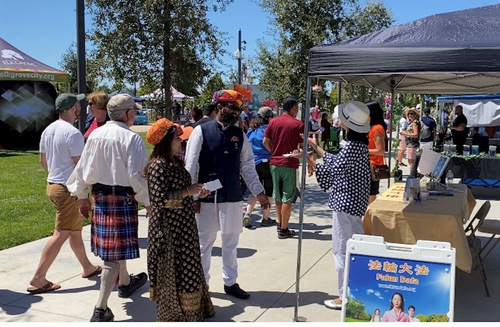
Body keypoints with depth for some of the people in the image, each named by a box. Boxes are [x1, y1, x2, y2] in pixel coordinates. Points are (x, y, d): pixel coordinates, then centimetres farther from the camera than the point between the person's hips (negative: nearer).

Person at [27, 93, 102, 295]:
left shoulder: (48, 130, 9)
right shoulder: (73, 133, -18)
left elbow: (43, 160, 17)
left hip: (52, 185, 10)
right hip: (69, 189, -10)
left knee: (75, 231, 19)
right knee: (60, 234, -4)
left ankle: (88, 268, 32)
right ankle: (38, 279, -1)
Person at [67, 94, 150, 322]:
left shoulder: (95, 135, 3)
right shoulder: (131, 138, -16)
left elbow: (83, 167, 7)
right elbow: (136, 176, -19)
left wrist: (82, 196, 18)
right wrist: (148, 202, -8)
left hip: (100, 195, 7)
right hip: (123, 197, -7)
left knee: (112, 242, 23)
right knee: (116, 252, -2)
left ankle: (125, 282, 47)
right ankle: (100, 309, -3)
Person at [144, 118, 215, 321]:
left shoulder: (175, 162, 9)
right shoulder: (158, 166, -19)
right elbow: (161, 199, -25)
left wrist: (196, 193, 2)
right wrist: (187, 191, -19)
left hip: (183, 225, 9)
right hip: (168, 227, -9)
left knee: (186, 267, 18)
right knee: (171, 270, 4)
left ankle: (189, 308, 33)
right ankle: (173, 314, 20)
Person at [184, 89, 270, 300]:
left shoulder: (239, 135, 5)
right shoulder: (201, 131, -8)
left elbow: (247, 166, 8)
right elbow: (191, 166, -7)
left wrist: (258, 192, 6)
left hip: (232, 197, 4)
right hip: (206, 197, -4)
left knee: (231, 242, 14)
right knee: (204, 242, 9)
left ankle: (230, 282, 29)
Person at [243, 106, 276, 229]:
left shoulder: (251, 130, 8)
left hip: (253, 163, 5)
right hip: (267, 162, -5)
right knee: (269, 191, 8)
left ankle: (247, 214, -5)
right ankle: (266, 218, 13)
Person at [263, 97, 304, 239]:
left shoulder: (273, 121, 3)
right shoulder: (298, 124, -8)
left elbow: (265, 141, 2)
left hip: (274, 163, 5)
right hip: (290, 164, -5)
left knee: (277, 195, 17)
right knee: (287, 198, 2)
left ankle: (280, 224, 28)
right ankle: (284, 230, 5)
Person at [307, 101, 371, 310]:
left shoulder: (352, 146, -21)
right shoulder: (360, 144, 9)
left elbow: (332, 171, -22)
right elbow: (339, 163, 16)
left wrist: (310, 162, -12)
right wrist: (317, 148, 22)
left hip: (345, 204, -10)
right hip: (355, 202, 10)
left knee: (342, 251, -1)